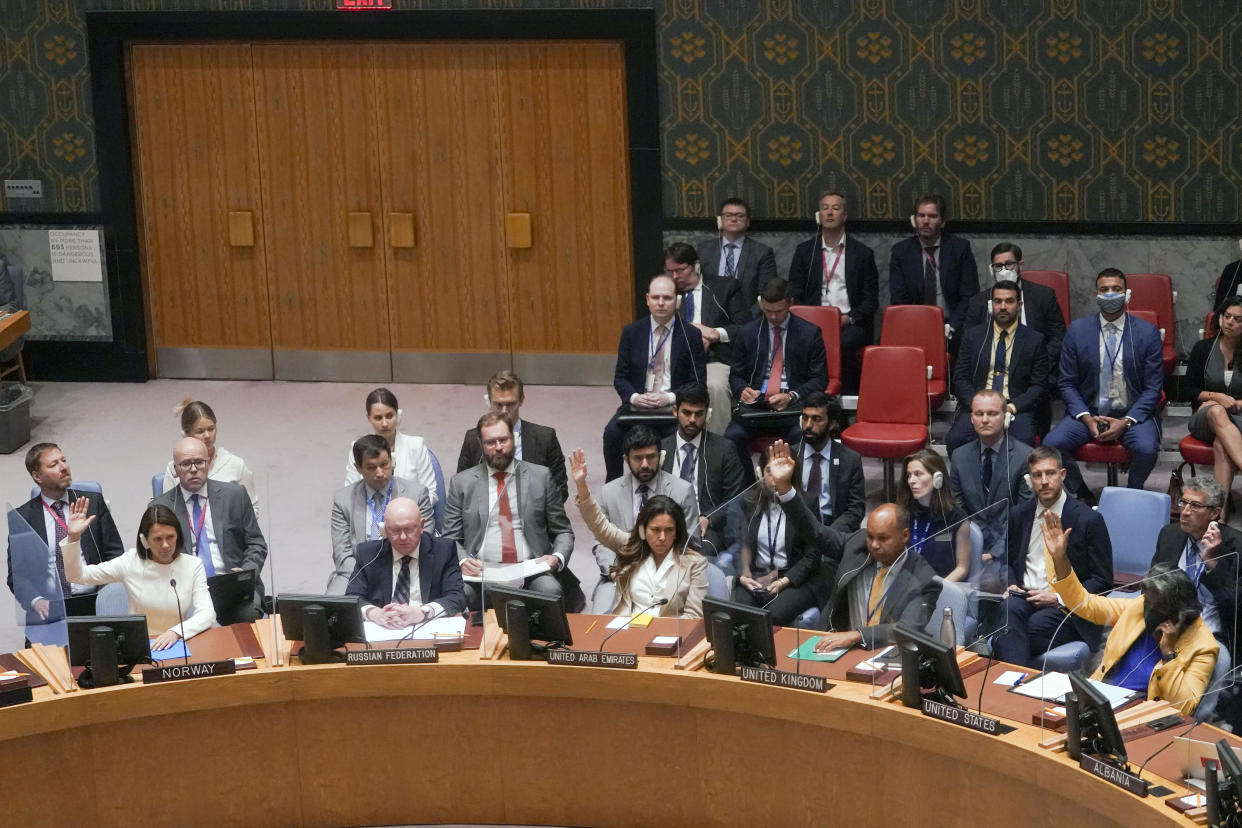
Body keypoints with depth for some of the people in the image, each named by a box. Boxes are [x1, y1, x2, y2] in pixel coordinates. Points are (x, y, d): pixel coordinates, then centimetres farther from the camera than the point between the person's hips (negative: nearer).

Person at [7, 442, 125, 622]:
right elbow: (17, 574, 4)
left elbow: (114, 553, 10)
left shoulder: (93, 502, 11)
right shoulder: (23, 516, 8)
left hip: (92, 601, 0)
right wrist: (35, 600, -16)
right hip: (49, 607, 0)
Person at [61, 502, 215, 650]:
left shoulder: (193, 565, -1)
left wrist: (175, 633, -27)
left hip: (175, 645, -1)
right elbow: (77, 576, -3)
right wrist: (73, 537, -19)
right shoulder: (131, 562, -2)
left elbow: (208, 614, -9)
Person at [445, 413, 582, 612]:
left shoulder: (540, 477, 13)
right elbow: (451, 538, 11)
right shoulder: (461, 482, 13)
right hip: (481, 572, 0)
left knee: (550, 590, -34)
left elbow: (563, 532, 15)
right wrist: (463, 561, -11)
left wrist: (557, 558, -6)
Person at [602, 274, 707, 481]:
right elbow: (620, 377, 9)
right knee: (612, 433, -25)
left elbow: (698, 383, 1)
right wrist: (634, 397, -12)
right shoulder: (631, 332, 8)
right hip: (638, 404, 2)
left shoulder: (691, 335, 1)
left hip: (674, 407, -2)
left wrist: (670, 398, -15)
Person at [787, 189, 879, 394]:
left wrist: (849, 318, -9)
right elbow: (795, 295, 13)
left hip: (850, 325, -1)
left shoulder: (862, 253, 13)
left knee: (842, 343, -36)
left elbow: (871, 300, 9)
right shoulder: (804, 251, 17)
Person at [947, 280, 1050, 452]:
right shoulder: (972, 336, 13)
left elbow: (1039, 385, 4)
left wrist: (1013, 406, -12)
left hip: (1017, 407, -1)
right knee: (955, 439, -29)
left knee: (1023, 440, -34)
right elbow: (960, 379, 9)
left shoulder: (1034, 340, 8)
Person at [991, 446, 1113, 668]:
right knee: (1007, 611, -34)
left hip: (1064, 606, -4)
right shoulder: (1019, 515, 14)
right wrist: (1011, 585, 4)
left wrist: (1059, 598, -11)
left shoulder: (1089, 520, -1)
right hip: (1024, 597, 4)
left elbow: (1102, 581, 0)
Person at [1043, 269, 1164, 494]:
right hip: (1088, 412, 1)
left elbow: (1153, 388, -1)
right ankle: (1081, 497, 1)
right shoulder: (1077, 331, 3)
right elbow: (1066, 383, 5)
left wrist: (1126, 422, -14)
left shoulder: (1147, 333, -1)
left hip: (1133, 414, -1)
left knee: (1146, 448, -32)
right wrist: (1087, 419, -11)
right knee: (1052, 444, -25)